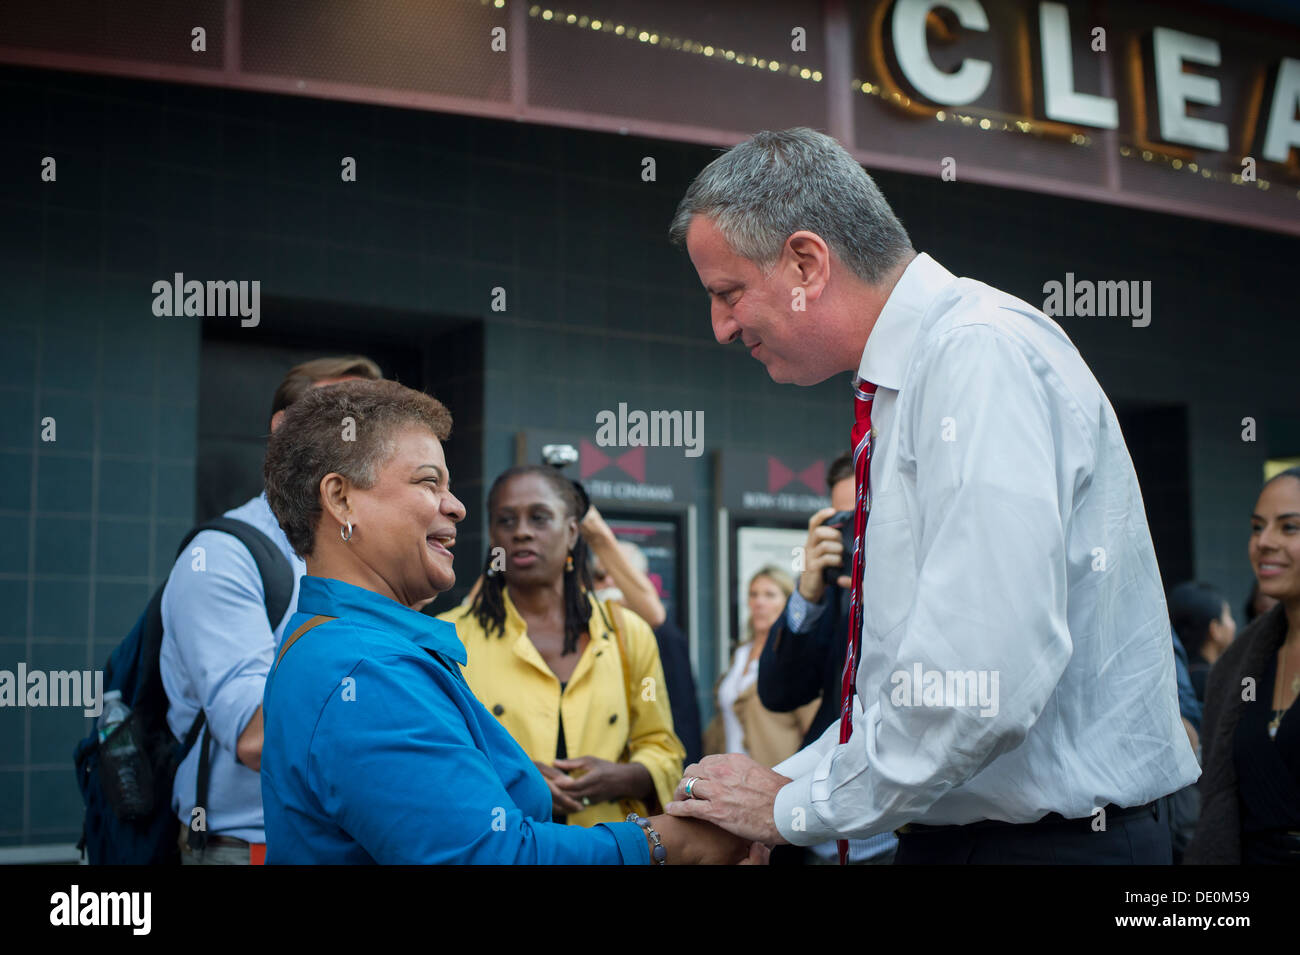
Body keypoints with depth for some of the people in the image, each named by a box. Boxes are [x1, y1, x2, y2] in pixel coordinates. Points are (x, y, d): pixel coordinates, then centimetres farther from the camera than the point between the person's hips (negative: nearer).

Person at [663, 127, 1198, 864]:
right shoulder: (910, 376, 11)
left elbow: (980, 682, -27)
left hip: (1049, 837, -8)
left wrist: (797, 808, -15)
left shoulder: (983, 356, -18)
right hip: (947, 831, 8)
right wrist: (781, 785, 9)